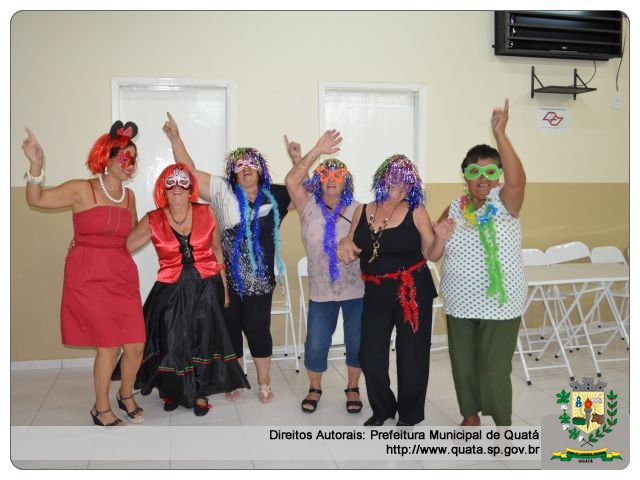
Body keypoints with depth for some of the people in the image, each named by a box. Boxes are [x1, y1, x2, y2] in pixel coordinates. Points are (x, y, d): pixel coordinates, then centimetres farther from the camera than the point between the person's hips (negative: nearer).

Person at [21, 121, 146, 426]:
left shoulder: (129, 196, 10)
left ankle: (126, 395, 33)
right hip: (89, 279, -5)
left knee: (136, 345, 4)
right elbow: (36, 199, -14)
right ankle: (101, 409, 22)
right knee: (108, 346, -1)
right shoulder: (82, 190, -6)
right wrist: (36, 165, -27)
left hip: (123, 278, 5)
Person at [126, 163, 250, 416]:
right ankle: (172, 391, 33)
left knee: (203, 339, 6)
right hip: (171, 289, 0)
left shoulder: (206, 213, -1)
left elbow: (217, 251, 7)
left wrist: (224, 287, 9)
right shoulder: (153, 220, -3)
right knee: (172, 341, 7)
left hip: (206, 286, 0)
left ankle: (200, 393, 26)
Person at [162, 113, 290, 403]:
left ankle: (264, 384, 25)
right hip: (227, 279, 0)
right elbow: (190, 171, -1)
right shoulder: (223, 192, -1)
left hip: (259, 280, 0)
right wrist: (175, 137, -7)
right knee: (230, 329, 12)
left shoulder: (273, 196, 3)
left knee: (258, 330, 7)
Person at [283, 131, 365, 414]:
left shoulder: (357, 210, -1)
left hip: (357, 289, 0)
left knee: (357, 342, 11)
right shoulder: (309, 208, -4)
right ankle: (314, 389, 30)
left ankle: (352, 388, 32)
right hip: (321, 290, 0)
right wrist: (317, 151, -19)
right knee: (316, 344, 6)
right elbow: (291, 182, -16)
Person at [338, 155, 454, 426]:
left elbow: (431, 255, -2)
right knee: (370, 356, 5)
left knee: (411, 355, 8)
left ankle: (409, 415, 29)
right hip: (376, 294, 3)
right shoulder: (362, 212, 4)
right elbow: (351, 251, 12)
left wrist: (440, 239, -22)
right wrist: (344, 244, -10)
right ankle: (382, 409, 32)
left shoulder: (416, 212, -5)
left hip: (412, 292, -3)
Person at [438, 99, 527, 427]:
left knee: (494, 370, 1)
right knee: (463, 364, 16)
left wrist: (500, 133, -38)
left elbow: (517, 180, -33)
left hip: (499, 305, -4)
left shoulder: (504, 202, -9)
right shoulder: (455, 207, 3)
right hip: (459, 305, 5)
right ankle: (470, 416, 38)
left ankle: (503, 427, 23)